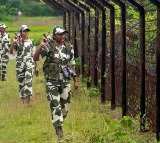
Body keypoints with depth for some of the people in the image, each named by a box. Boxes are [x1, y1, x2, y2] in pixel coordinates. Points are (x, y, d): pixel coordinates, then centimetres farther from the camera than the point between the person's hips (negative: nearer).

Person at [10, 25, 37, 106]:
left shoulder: (31, 42, 6)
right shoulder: (17, 42, 1)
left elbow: (34, 54, 12)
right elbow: (11, 52, -12)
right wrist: (13, 42, -26)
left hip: (29, 64, -1)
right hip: (20, 65, 1)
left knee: (28, 79, -19)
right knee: (21, 81, 8)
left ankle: (28, 98, -23)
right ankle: (22, 97, 24)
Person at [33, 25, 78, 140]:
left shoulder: (68, 48, 2)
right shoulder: (48, 46, -10)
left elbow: (72, 65, 10)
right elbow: (35, 58, -19)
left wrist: (75, 80, 12)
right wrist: (41, 46, -34)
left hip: (65, 81, 4)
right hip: (52, 82, -4)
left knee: (65, 105, 10)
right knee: (55, 105, -8)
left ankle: (59, 122, 34)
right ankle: (59, 130, -5)